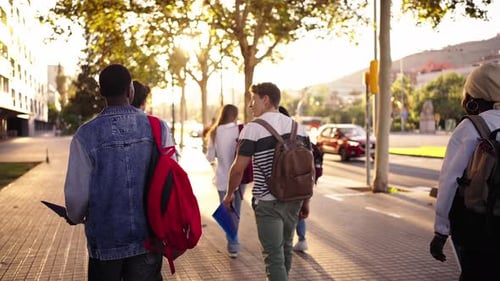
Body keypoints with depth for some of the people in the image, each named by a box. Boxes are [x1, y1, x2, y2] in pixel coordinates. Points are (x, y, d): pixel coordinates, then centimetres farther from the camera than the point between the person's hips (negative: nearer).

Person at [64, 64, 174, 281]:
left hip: (105, 240, -1)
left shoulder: (86, 135, -12)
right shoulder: (158, 128, -8)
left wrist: (76, 217, 13)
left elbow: (77, 192, -10)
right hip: (148, 238, 1)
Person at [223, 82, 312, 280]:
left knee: (274, 255, -1)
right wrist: (306, 200, 16)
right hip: (294, 198, 6)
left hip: (268, 201, -6)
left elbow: (238, 168, -10)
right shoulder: (298, 127, 8)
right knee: (285, 248, 22)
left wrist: (229, 194, 6)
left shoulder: (253, 128, -10)